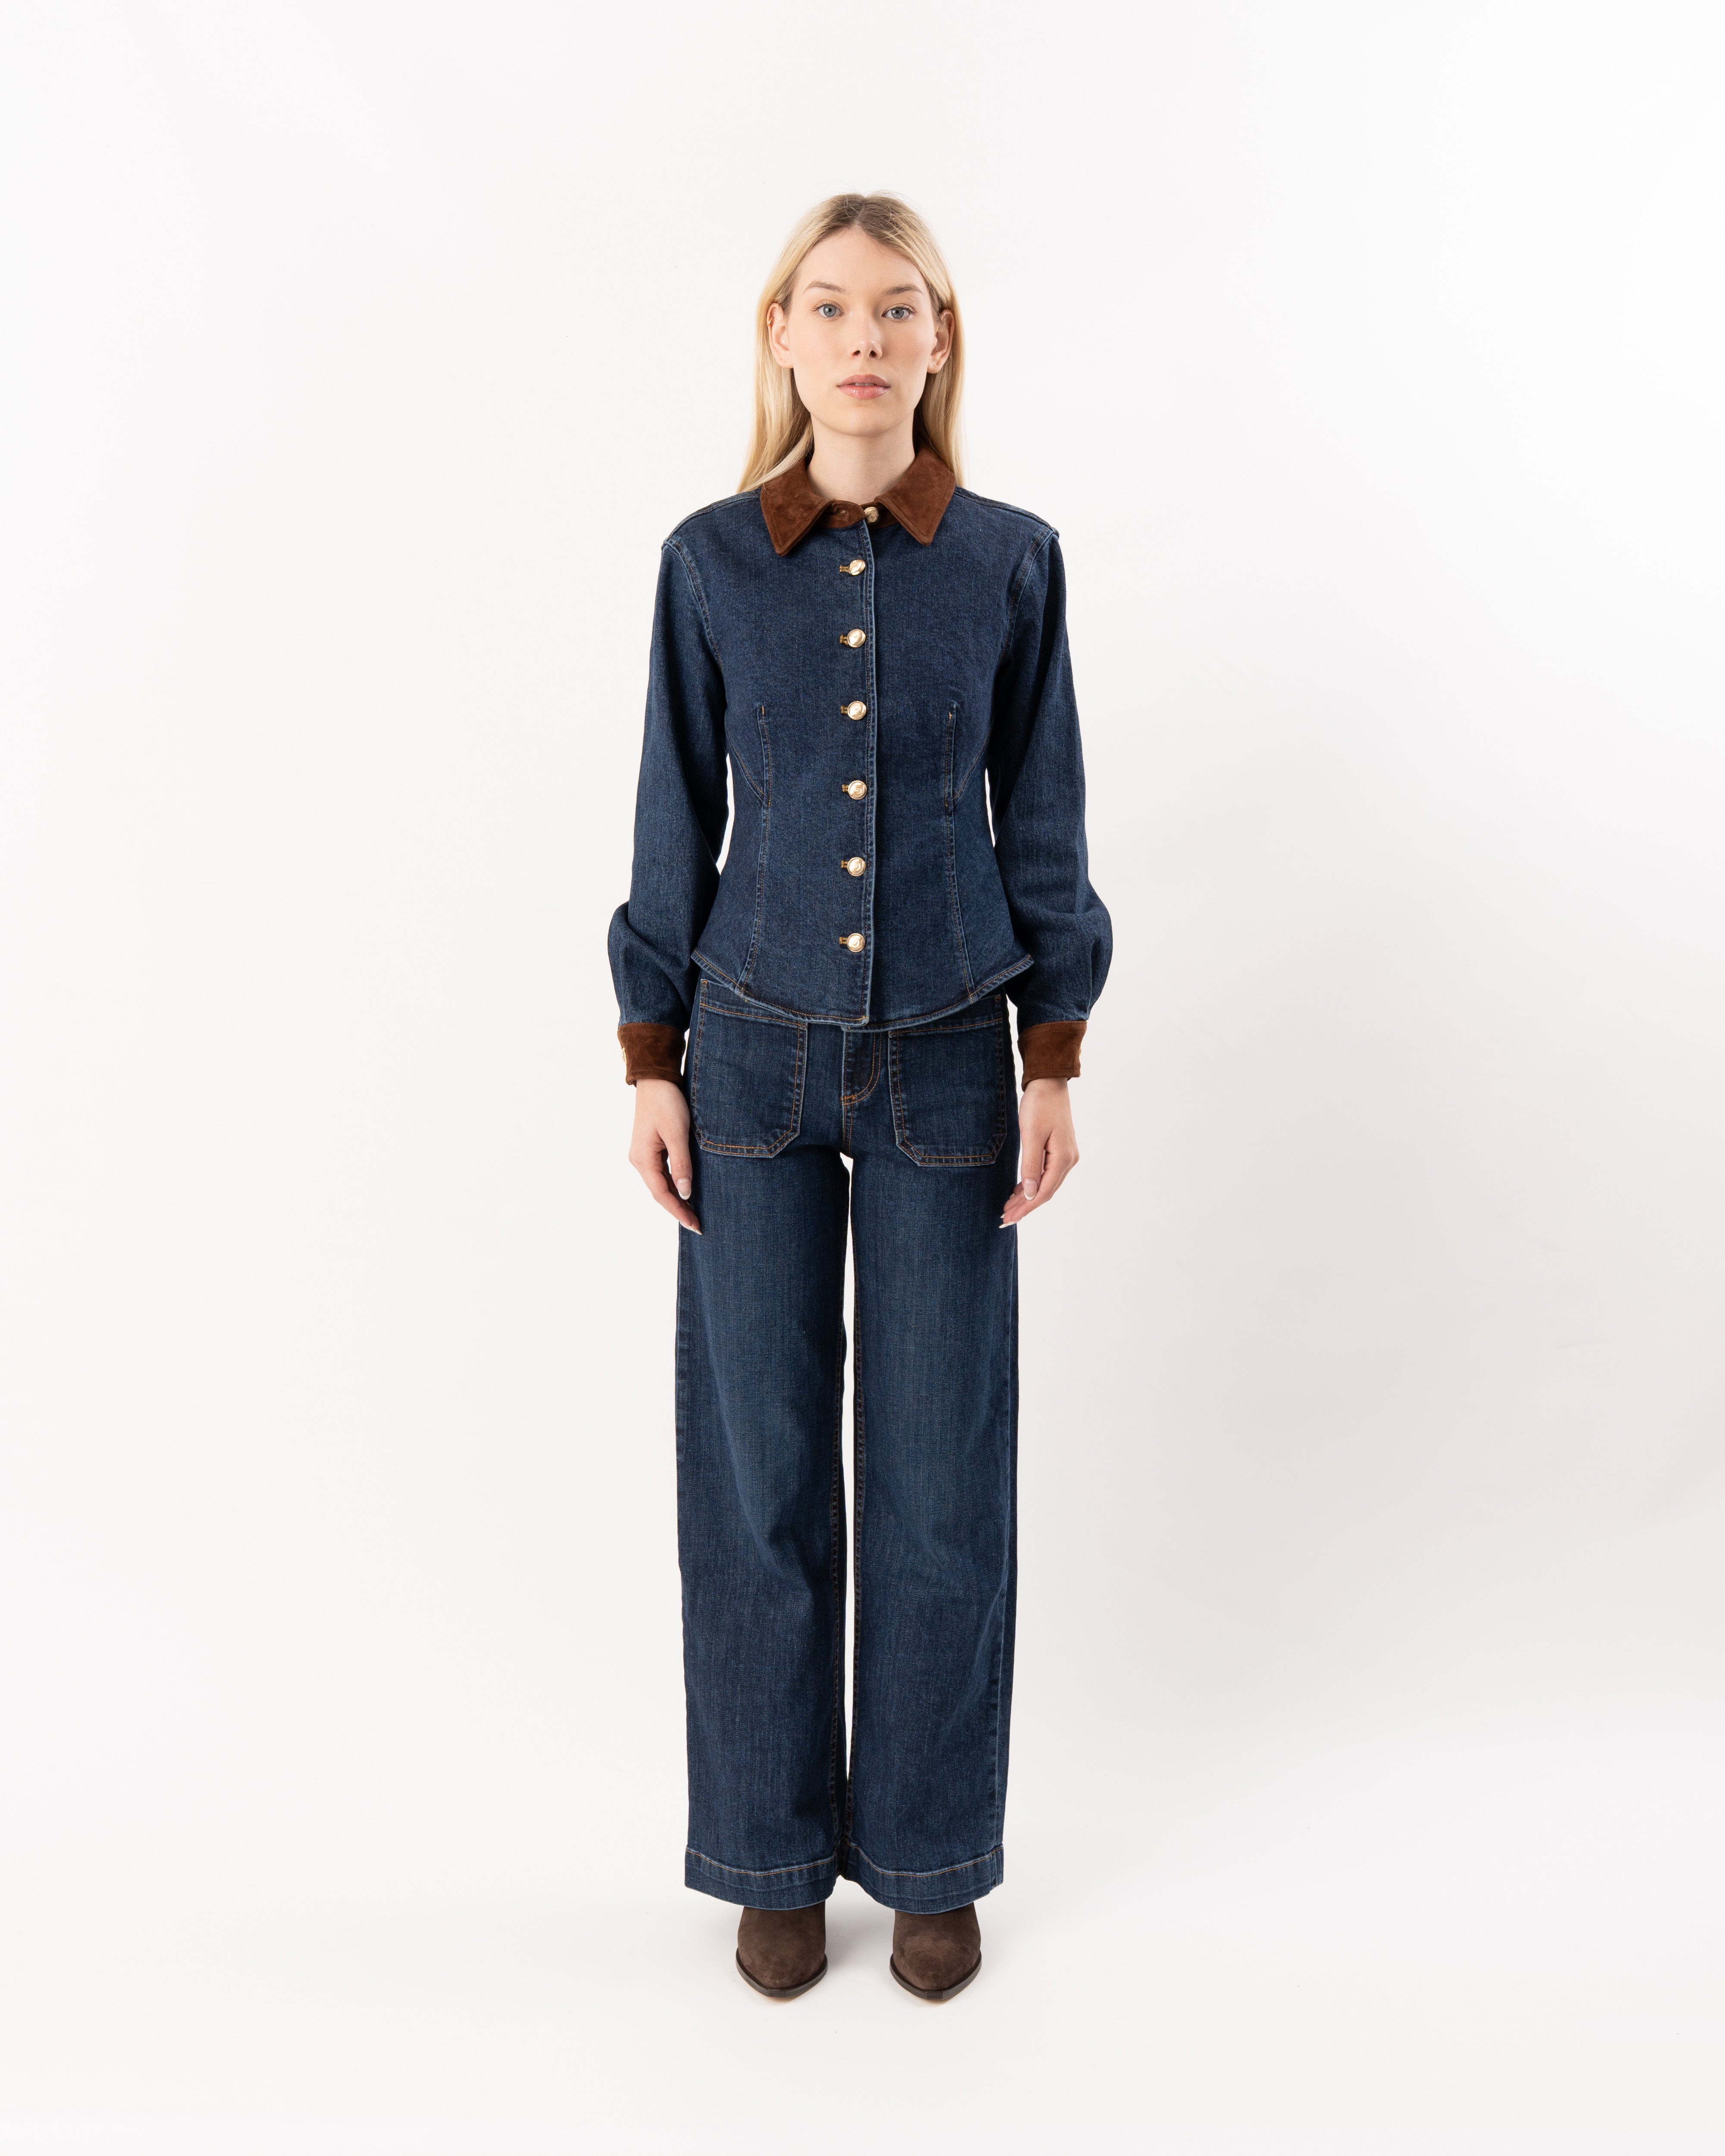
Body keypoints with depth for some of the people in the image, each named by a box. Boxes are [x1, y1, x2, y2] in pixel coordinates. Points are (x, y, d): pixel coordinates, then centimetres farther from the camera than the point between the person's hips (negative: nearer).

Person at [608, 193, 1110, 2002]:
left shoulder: (1010, 562, 1)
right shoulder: (711, 561, 0)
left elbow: (1040, 826, 4)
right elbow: (675, 826, 4)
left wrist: (1053, 1064, -1)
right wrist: (650, 1066, 0)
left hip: (946, 1060, 0)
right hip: (756, 1054, 0)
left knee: (942, 1466, 6)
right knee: (760, 1459, 7)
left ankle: (932, 1853, 27)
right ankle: (775, 1850, 27)